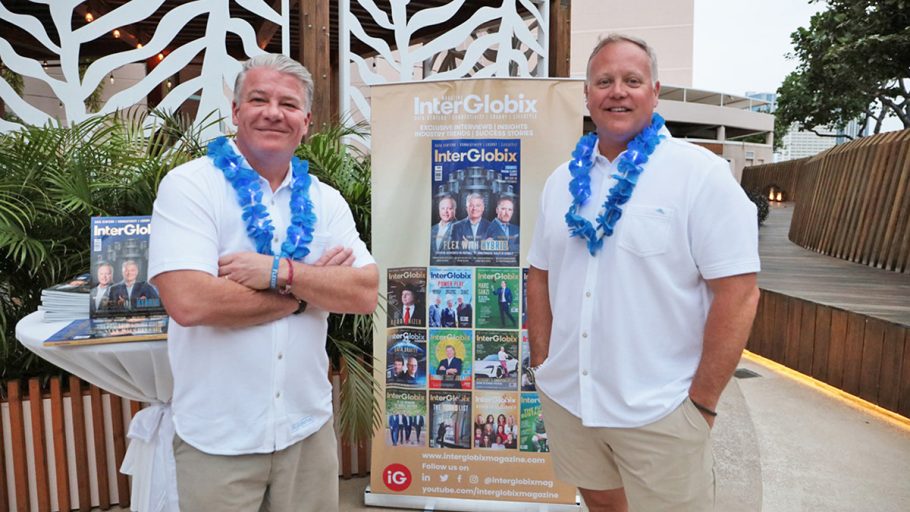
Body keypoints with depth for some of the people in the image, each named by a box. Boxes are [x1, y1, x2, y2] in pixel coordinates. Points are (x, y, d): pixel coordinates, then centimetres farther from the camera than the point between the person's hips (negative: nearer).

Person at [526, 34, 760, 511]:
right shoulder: (563, 180, 6)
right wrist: (542, 360, 6)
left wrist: (701, 402, -12)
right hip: (565, 398, 5)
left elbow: (738, 293, -13)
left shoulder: (701, 173, -10)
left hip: (660, 413, -4)